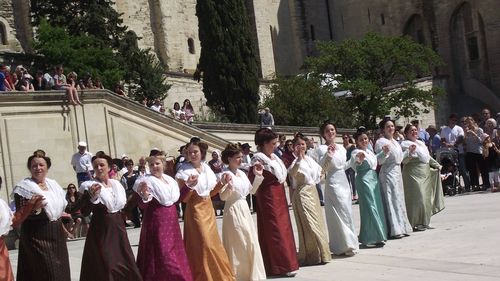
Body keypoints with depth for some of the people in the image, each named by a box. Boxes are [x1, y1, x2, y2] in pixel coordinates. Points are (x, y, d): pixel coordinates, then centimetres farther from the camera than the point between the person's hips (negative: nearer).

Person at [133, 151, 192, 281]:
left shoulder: (170, 180, 9)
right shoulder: (146, 181, -11)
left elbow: (178, 199, 16)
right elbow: (142, 206, -16)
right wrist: (144, 195, -36)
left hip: (171, 220, 7)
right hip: (156, 221, -7)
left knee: (175, 250, 13)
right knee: (161, 252, -8)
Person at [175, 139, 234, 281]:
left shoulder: (206, 167, 6)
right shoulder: (184, 171, -11)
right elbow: (183, 199, -15)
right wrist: (190, 185, -31)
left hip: (208, 209, 6)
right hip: (195, 210, -6)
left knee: (213, 243, 12)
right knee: (203, 245, -6)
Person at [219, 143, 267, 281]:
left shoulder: (242, 173, 8)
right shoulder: (225, 175, -13)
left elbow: (252, 190, 15)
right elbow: (223, 197, -18)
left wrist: (258, 176, 6)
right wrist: (228, 186, -36)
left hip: (244, 209, 8)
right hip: (233, 211, -8)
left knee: (250, 242, 11)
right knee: (238, 244, -1)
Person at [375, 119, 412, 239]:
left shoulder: (395, 142, 16)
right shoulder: (381, 142, -10)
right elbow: (379, 161, -17)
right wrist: (384, 152, -33)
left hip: (397, 172, 9)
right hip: (388, 173, -9)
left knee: (399, 199, 12)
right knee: (391, 200, -9)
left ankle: (401, 228, 19)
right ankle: (394, 230, -8)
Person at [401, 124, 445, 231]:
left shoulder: (421, 143, 19)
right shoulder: (405, 144, -7)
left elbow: (428, 157, 29)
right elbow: (403, 160, -17)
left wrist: (437, 165, 27)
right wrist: (410, 152, -32)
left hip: (426, 172, 8)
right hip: (413, 173, -8)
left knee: (426, 197, 11)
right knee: (417, 198, -12)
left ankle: (424, 222, 20)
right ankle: (417, 224, -7)